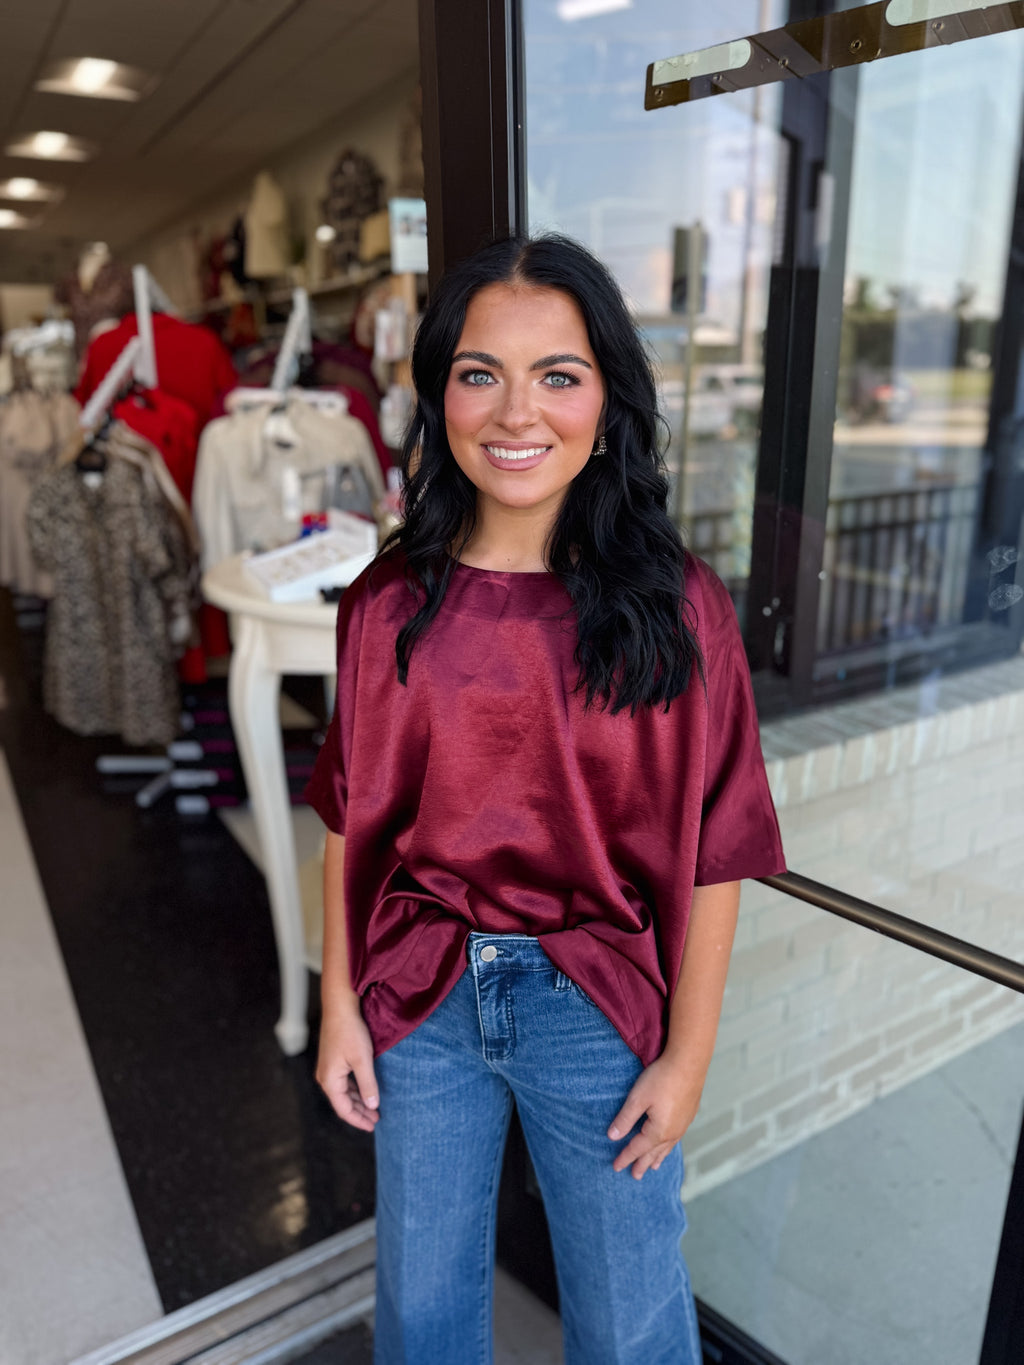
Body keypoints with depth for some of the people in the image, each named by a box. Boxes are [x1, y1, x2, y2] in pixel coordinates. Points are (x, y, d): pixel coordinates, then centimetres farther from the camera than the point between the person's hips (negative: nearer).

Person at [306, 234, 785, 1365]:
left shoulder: (677, 608, -14)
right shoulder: (389, 603, -8)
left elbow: (711, 851, -9)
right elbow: (350, 822, -1)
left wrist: (688, 1055, -5)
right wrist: (339, 1009, 2)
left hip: (600, 1011, -1)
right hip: (420, 1004, 2)